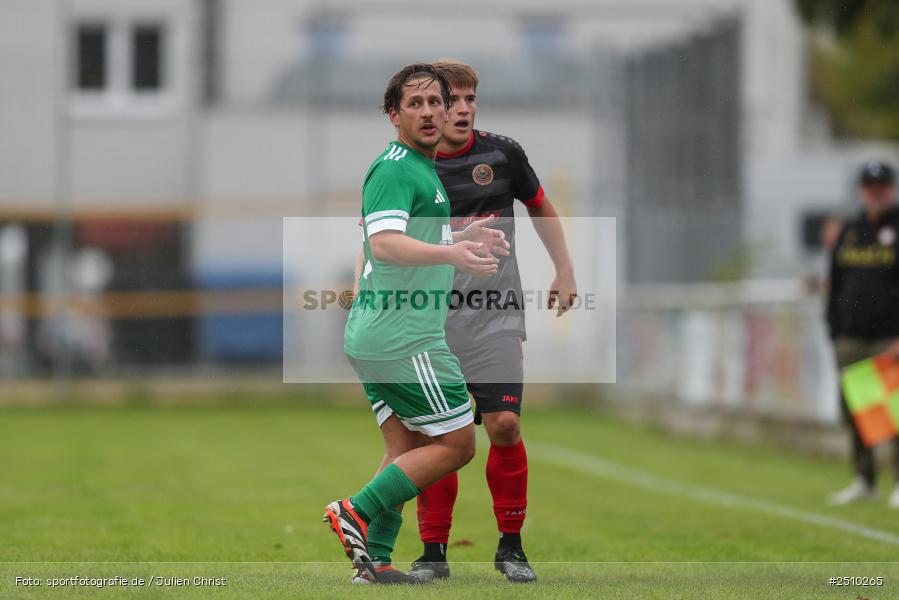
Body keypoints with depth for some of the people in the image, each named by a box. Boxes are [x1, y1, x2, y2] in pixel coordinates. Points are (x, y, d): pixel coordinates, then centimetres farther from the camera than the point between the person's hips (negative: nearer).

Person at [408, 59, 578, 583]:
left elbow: (541, 208, 16)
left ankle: (511, 546, 4)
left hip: (494, 314, -1)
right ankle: (434, 553, 12)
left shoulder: (503, 154, 0)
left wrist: (565, 272, 13)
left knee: (504, 424, -11)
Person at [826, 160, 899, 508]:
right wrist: (834, 332, 10)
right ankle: (864, 481, 12)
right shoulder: (848, 233, 16)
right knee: (853, 410, 5)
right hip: (851, 338, 5)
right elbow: (836, 286, 18)